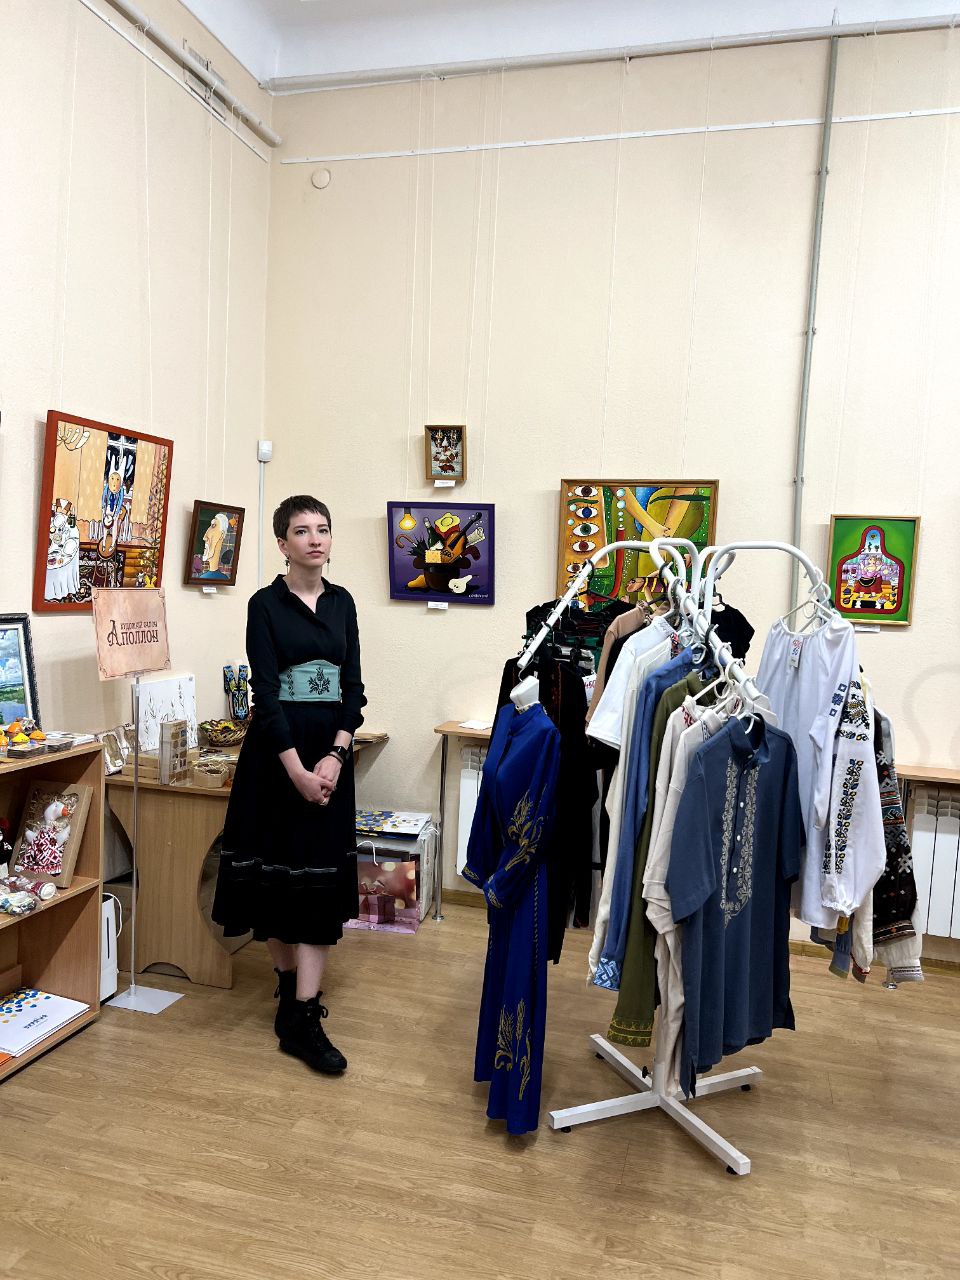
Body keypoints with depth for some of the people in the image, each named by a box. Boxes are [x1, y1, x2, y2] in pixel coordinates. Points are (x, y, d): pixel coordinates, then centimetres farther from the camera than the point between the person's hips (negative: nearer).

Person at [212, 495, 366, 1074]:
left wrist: (336, 755, -9)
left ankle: (302, 1018, 6)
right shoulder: (266, 603, -3)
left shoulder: (342, 601, 9)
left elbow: (353, 685, 5)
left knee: (321, 875, 1)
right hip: (277, 749, -3)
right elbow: (265, 690, -11)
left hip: (331, 749, 3)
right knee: (275, 868, 6)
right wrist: (296, 768, -17)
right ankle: (290, 983, 29)